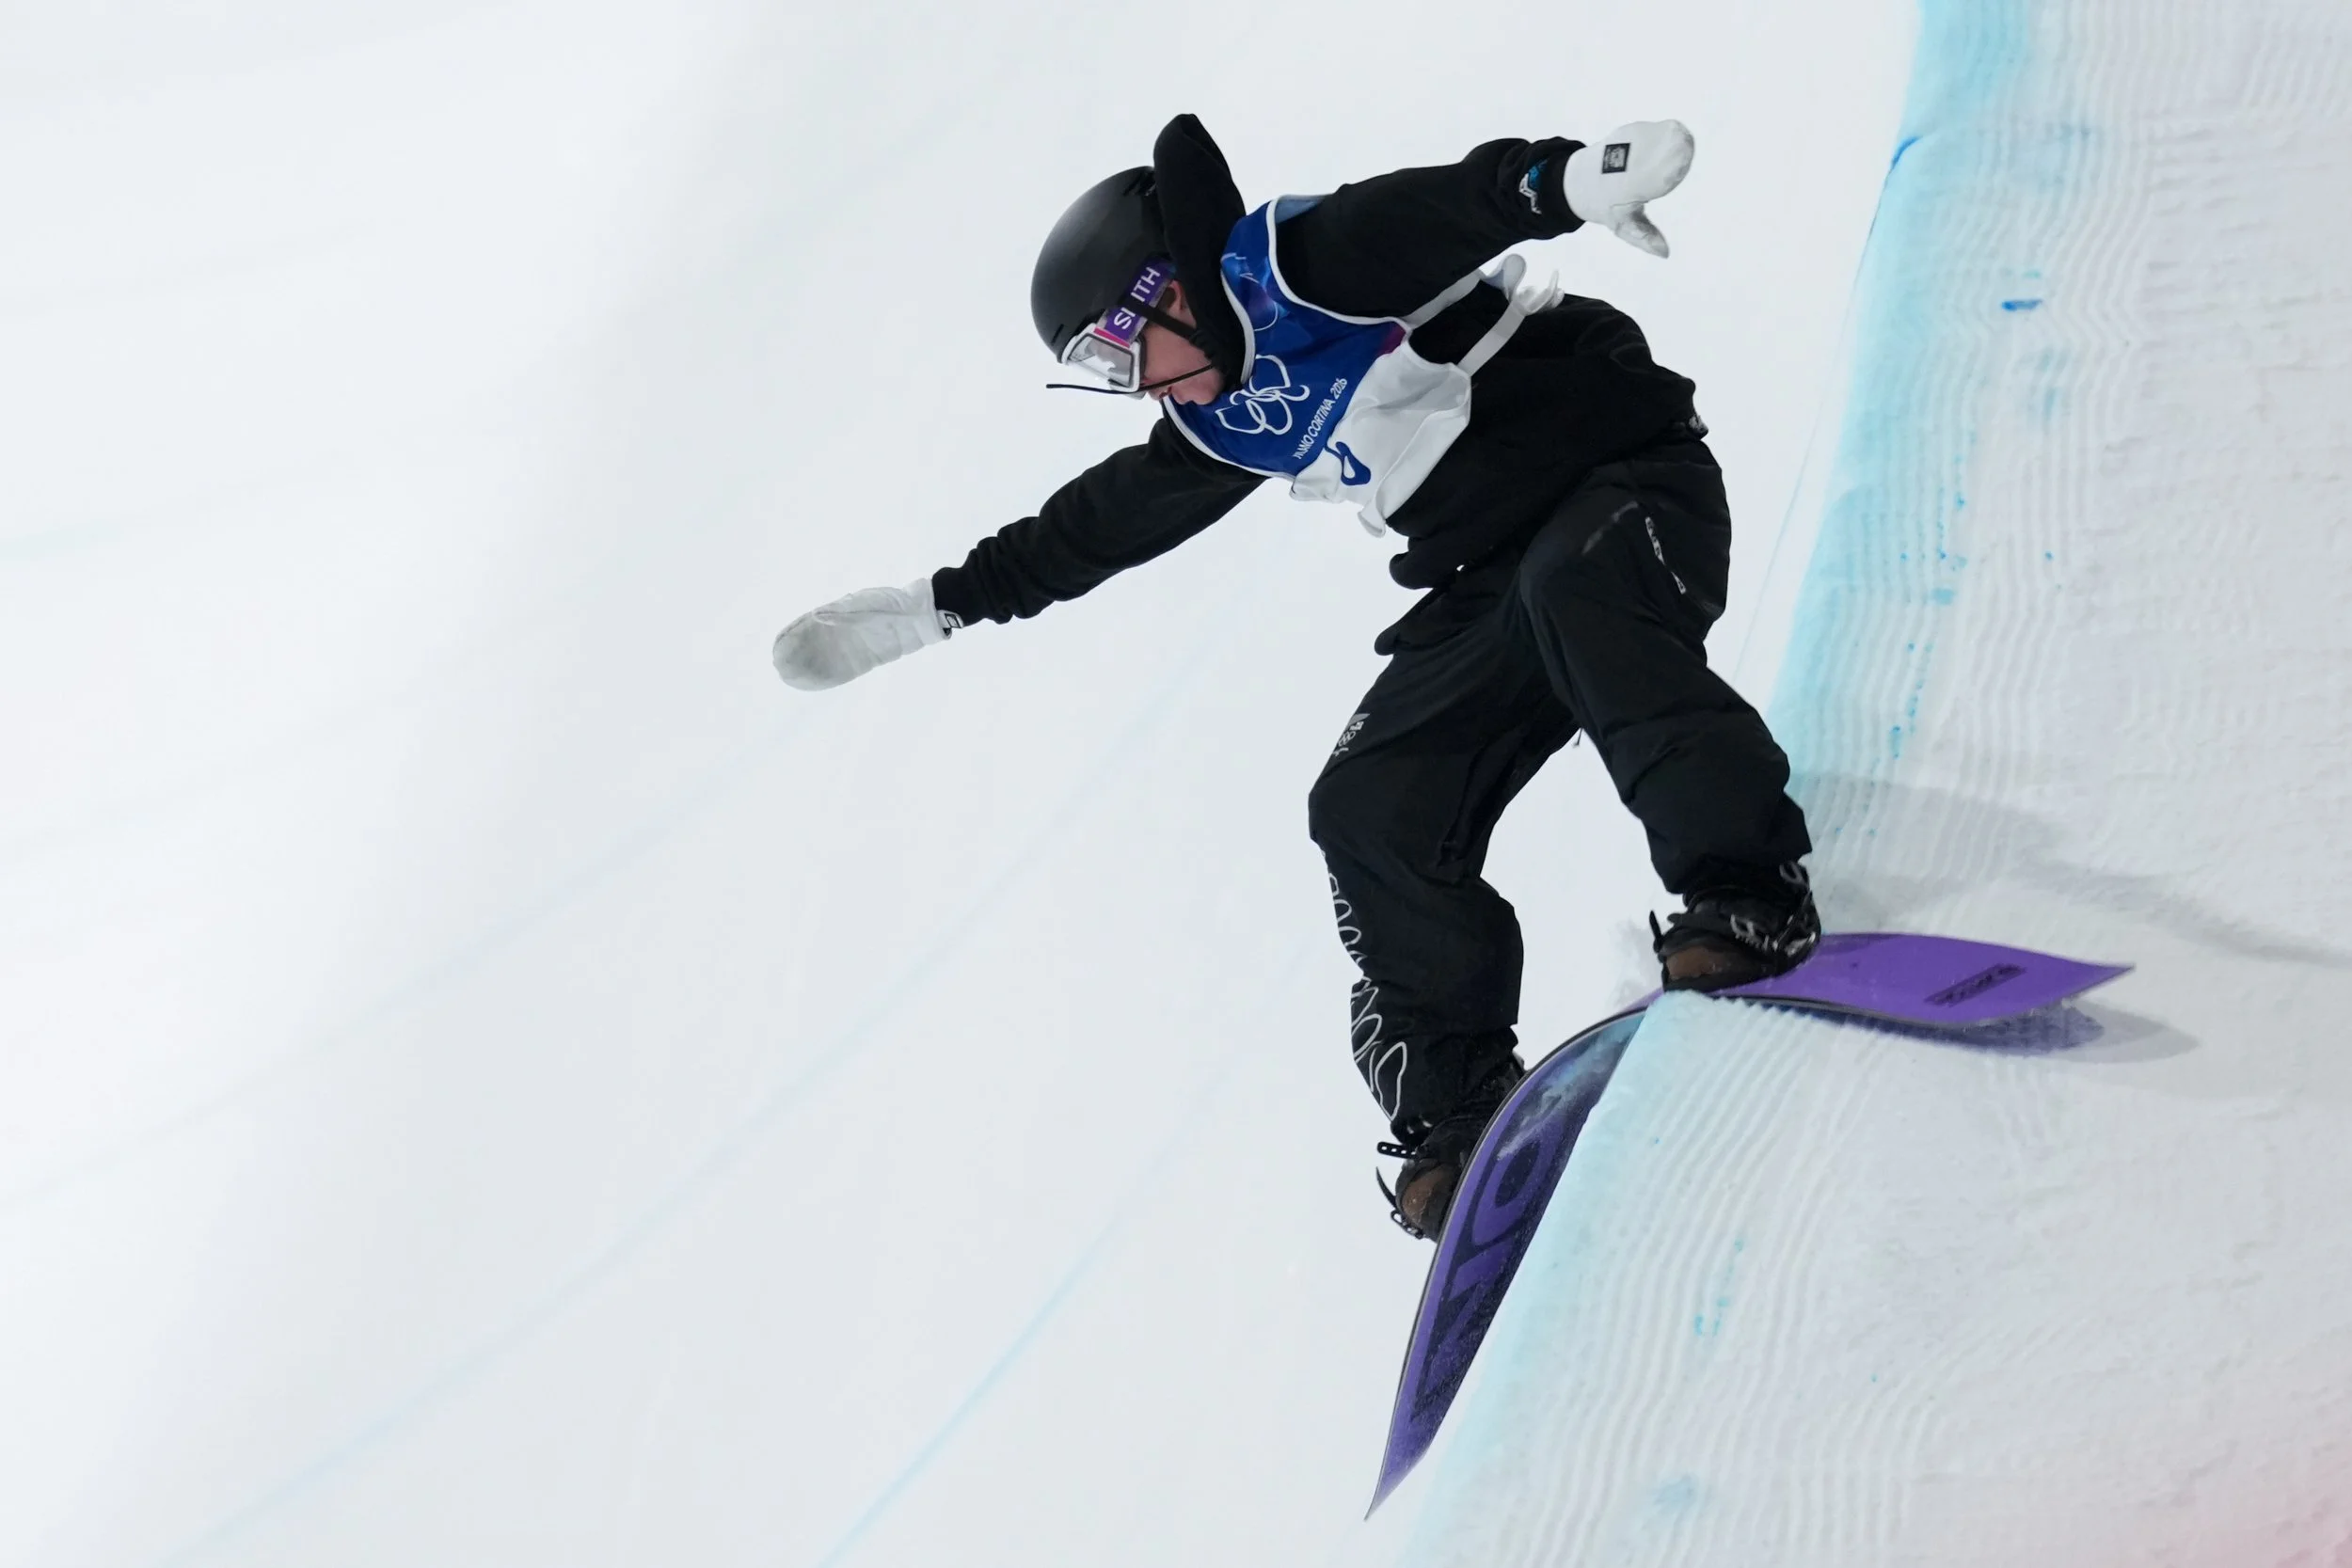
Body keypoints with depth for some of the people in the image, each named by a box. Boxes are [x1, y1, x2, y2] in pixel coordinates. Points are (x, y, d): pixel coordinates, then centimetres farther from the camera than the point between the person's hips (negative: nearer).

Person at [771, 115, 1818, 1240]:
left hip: (1630, 475, -8)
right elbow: (1100, 521, 23)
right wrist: (934, 607, 27)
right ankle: (1457, 1105, 0)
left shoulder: (1316, 261, -14)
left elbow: (1455, 205, -31)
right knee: (1372, 812, -6)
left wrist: (1564, 179, -53)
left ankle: (1745, 902, -43)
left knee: (1578, 593, -41)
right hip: (1487, 588, 8)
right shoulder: (1219, 426, 10)